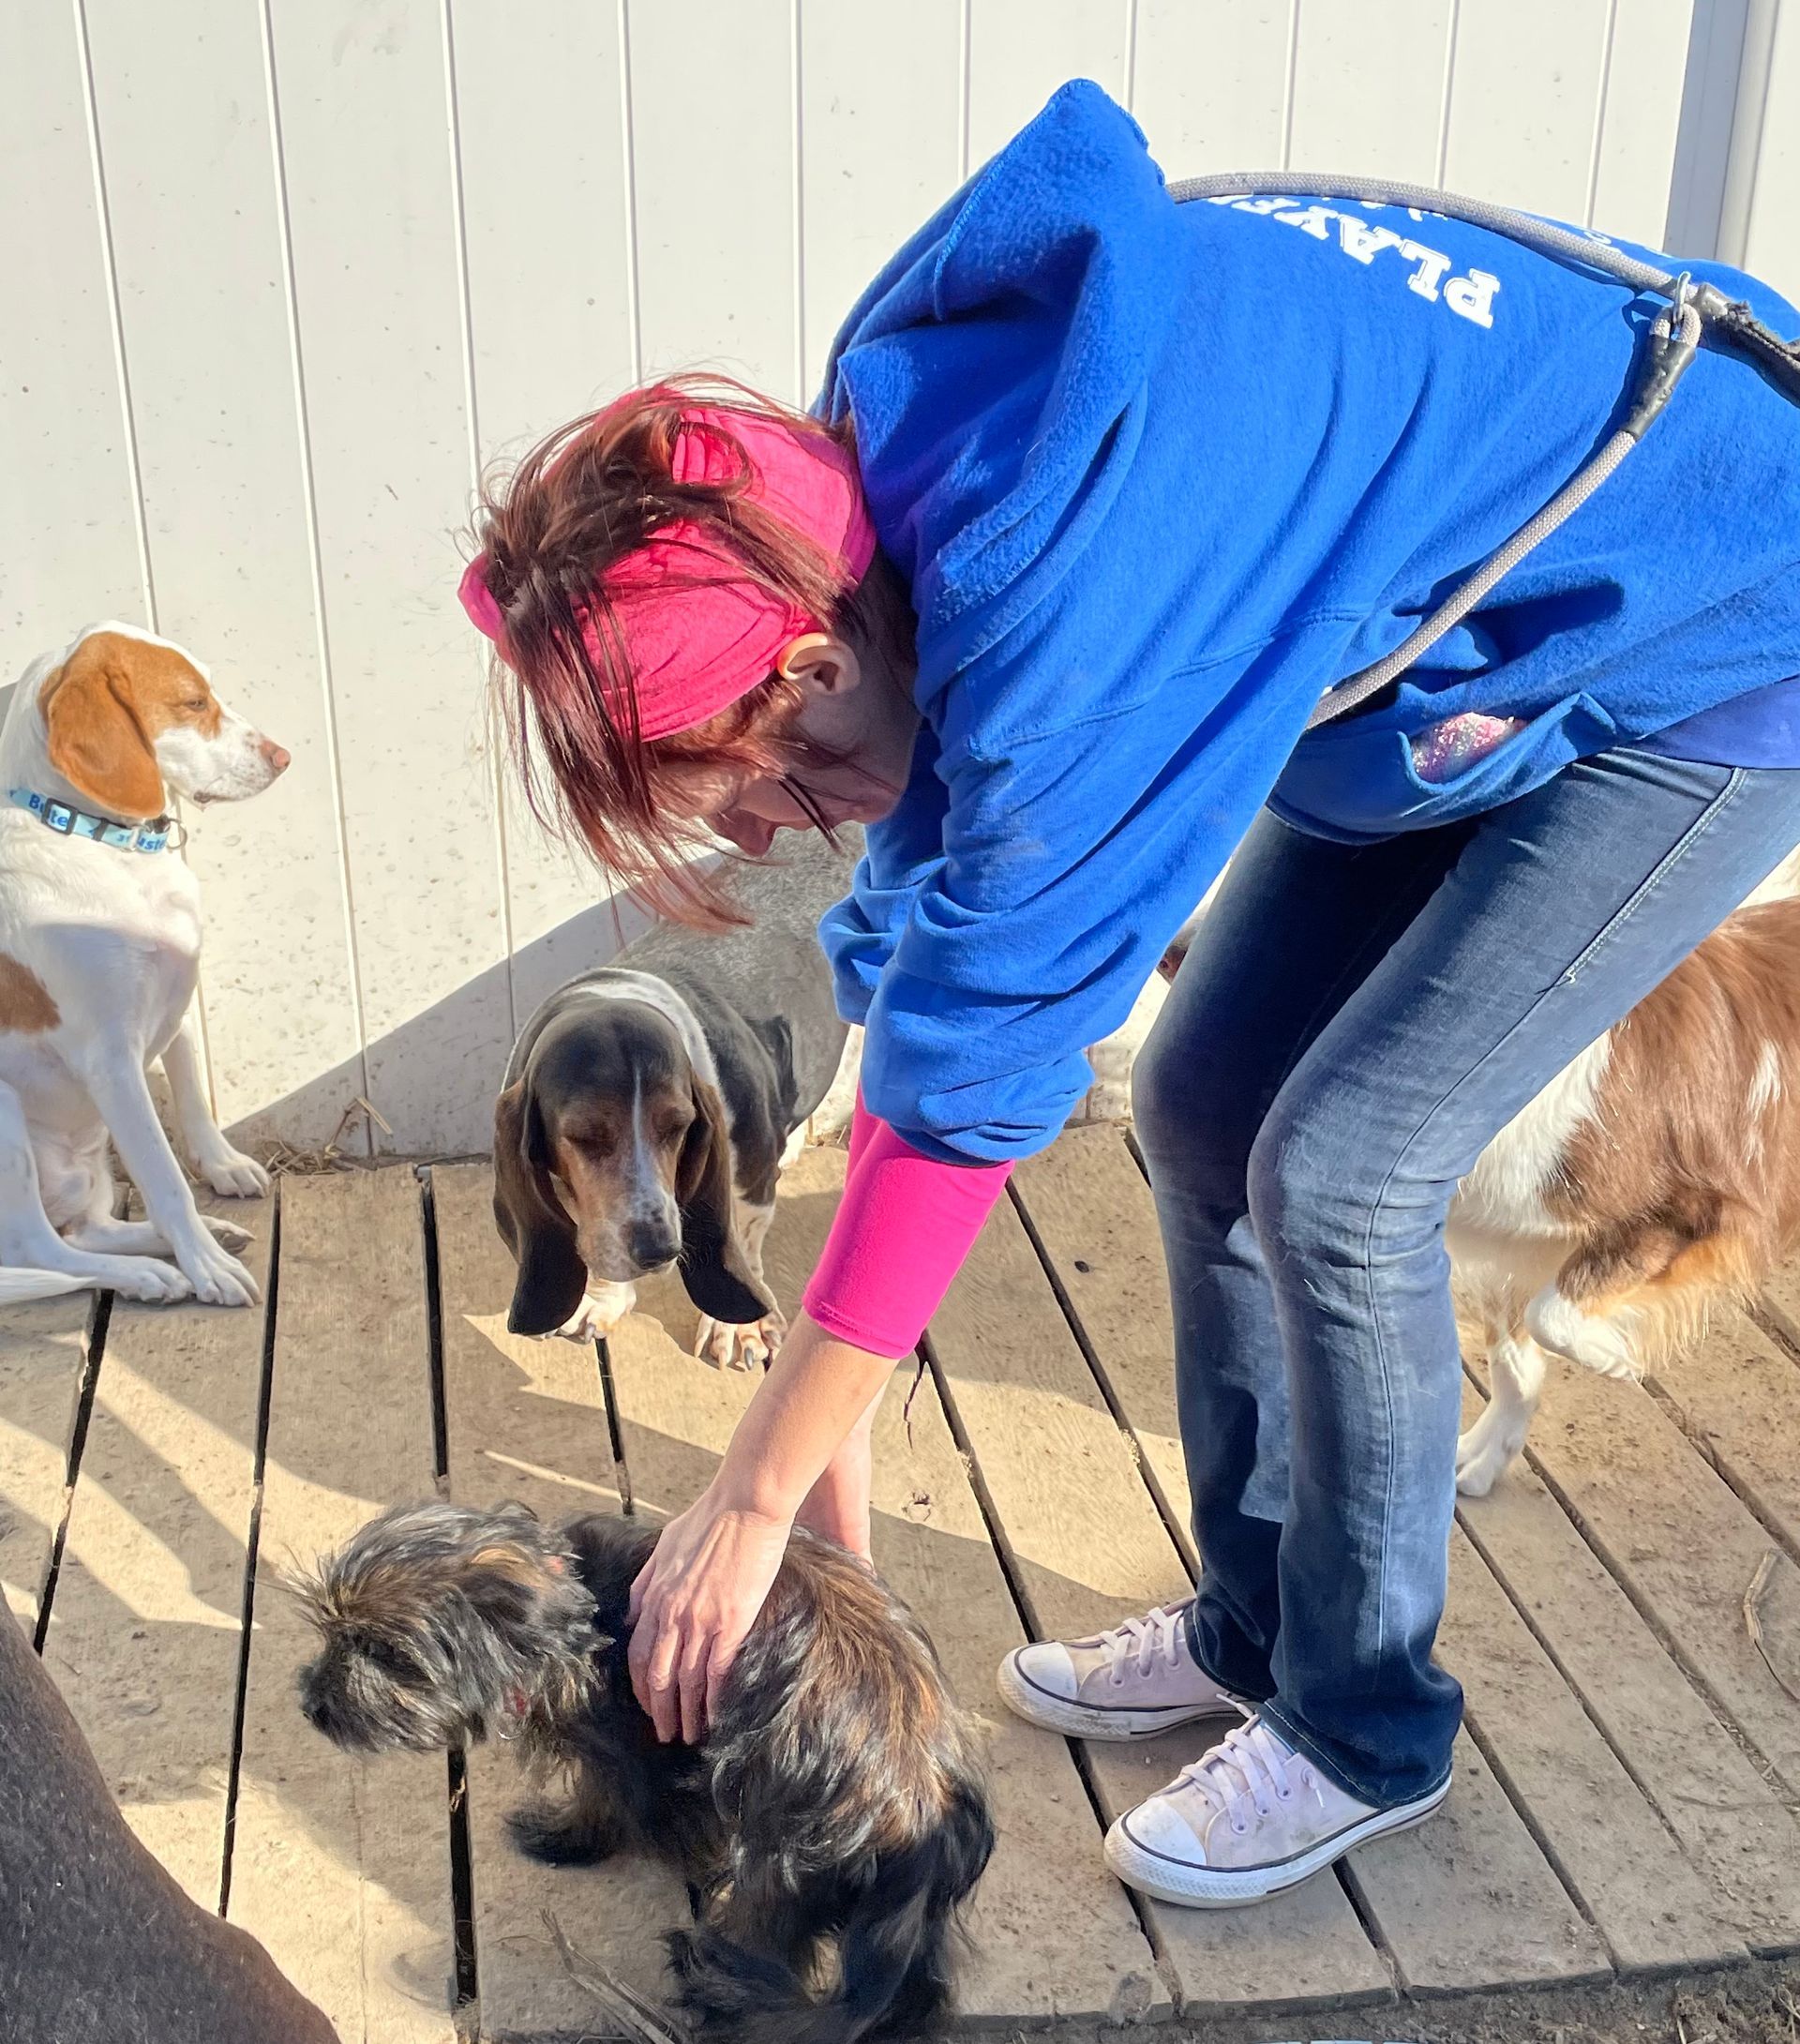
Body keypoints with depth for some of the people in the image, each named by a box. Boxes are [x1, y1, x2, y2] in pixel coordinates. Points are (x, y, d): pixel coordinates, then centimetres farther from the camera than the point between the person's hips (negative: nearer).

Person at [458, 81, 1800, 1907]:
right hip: (1462, 662, 8)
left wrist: (756, 1491, -21)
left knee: (1340, 1171, -14)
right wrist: (838, 1418, -4)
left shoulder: (1065, 586, -38)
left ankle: (1361, 1734, 8)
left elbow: (972, 1076, -32)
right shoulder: (895, 475, -11)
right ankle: (1252, 1626, 21)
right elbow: (923, 951, -6)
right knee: (1203, 1113, 3)